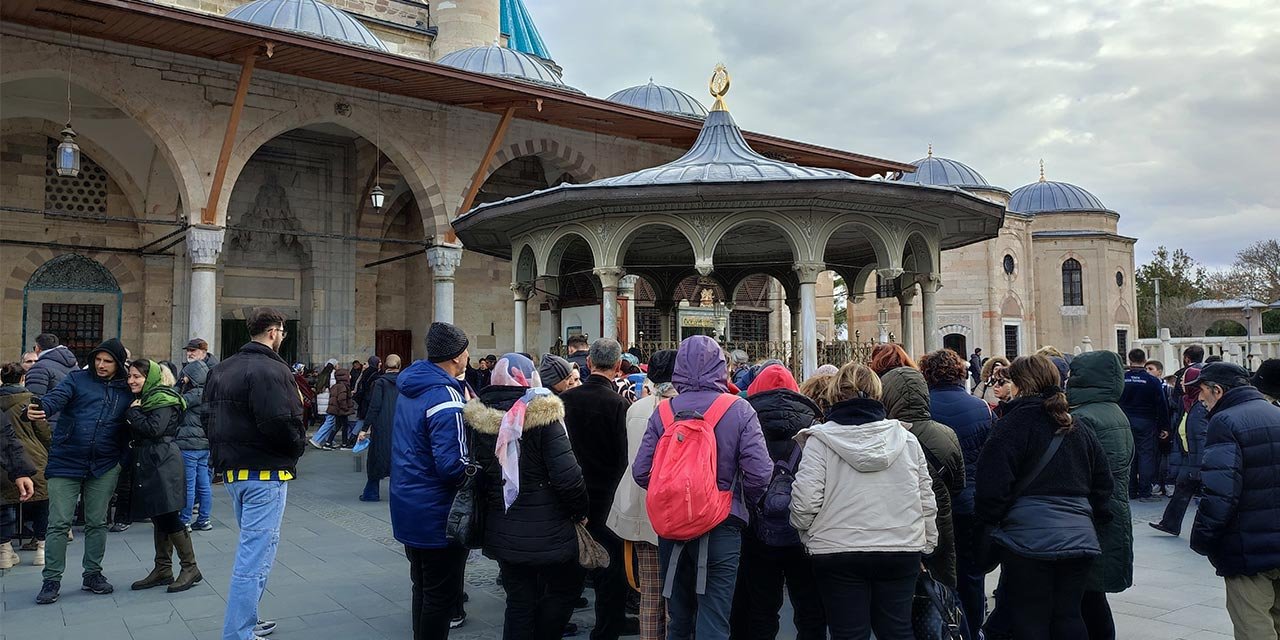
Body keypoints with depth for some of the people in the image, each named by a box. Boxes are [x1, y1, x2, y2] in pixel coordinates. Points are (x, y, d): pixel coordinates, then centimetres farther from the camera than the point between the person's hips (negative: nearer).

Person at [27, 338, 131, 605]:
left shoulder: (127, 390, 7)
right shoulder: (77, 379, 0)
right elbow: (56, 397, -18)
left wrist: (121, 460, -2)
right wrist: (37, 408, -39)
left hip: (103, 467, 2)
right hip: (66, 462, -2)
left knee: (97, 523, 10)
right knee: (59, 523, 0)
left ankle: (92, 574, 24)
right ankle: (52, 580, 11)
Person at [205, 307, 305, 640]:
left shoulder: (220, 370, 12)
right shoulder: (271, 370, -18)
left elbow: (210, 417, 15)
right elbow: (281, 423, -26)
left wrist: (224, 455, 17)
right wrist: (298, 445, -7)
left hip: (232, 471, 10)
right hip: (265, 473, -10)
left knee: (254, 546, 23)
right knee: (255, 554, -4)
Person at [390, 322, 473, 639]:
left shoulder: (409, 388, 6)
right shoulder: (446, 397, -23)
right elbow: (453, 466, -27)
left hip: (407, 508, 9)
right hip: (436, 515, -9)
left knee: (424, 587, 22)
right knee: (440, 595, 3)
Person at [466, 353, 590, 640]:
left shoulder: (480, 419, 0)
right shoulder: (541, 415, -16)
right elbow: (567, 475, -19)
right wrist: (580, 510, -4)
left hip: (502, 530, 5)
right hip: (546, 530, -5)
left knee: (518, 600, 15)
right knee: (566, 586, 17)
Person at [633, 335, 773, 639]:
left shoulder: (663, 412, -2)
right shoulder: (739, 410, -8)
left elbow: (641, 472, -3)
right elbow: (759, 472, -13)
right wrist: (742, 502, 7)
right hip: (721, 526, -3)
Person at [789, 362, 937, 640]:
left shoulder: (820, 439, -7)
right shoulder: (906, 438, 4)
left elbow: (804, 502, -13)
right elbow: (927, 501, 8)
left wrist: (808, 535, 6)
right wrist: (925, 547, 20)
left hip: (837, 551, -3)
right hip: (902, 551, 3)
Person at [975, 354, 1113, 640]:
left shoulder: (1014, 423, -8)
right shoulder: (1079, 429, 14)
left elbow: (992, 485, -14)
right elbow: (1103, 483, 18)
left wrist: (989, 519, 0)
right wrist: (1095, 520, 24)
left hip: (1029, 539, -6)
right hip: (1080, 539, 7)